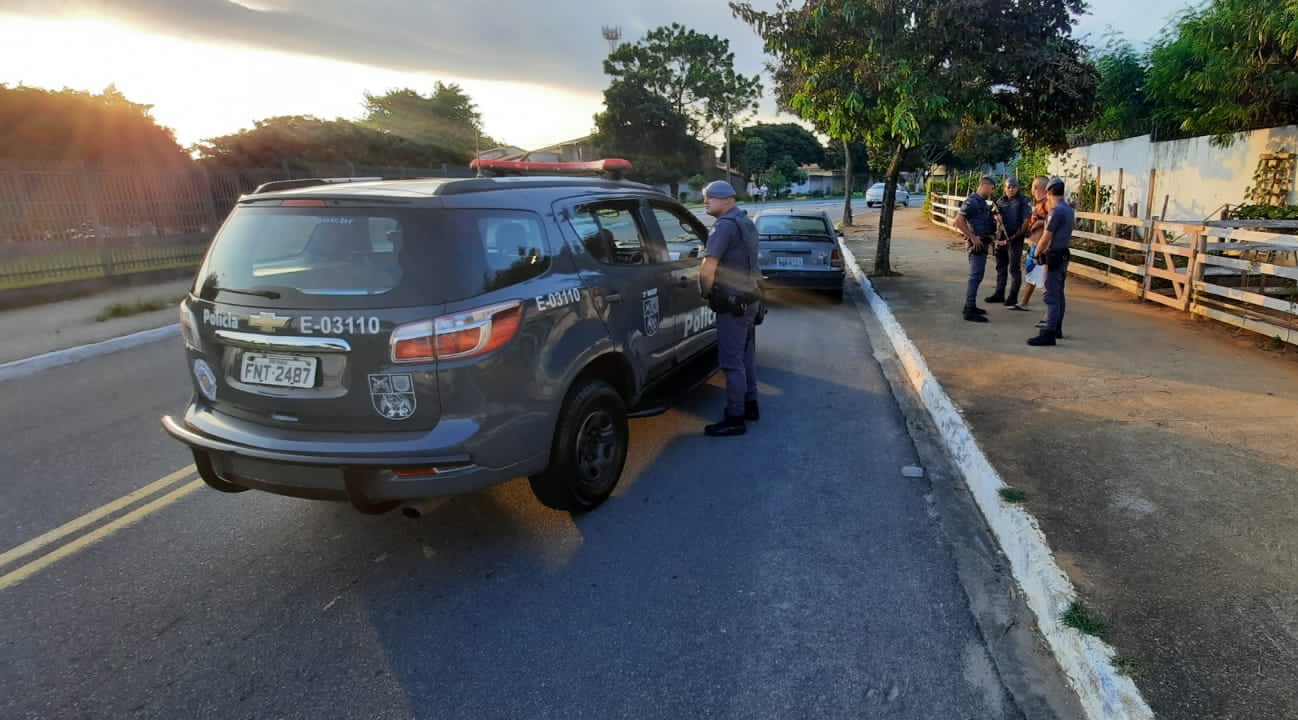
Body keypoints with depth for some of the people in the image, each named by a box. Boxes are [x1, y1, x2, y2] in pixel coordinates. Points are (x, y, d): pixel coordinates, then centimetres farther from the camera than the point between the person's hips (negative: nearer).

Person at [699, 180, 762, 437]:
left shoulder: (725, 225, -16)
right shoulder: (746, 222, 16)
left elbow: (708, 268, -23)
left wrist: (706, 291, -8)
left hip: (733, 302, -10)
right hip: (750, 297, 10)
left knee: (731, 361, -5)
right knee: (746, 356, 18)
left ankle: (735, 418, -1)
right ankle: (750, 405, 29)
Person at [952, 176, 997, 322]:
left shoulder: (982, 202, 15)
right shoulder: (972, 201, -15)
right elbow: (958, 221, -23)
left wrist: (990, 235, 13)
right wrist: (973, 237, -22)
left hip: (982, 243, 10)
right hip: (976, 244, -10)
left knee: (976, 276, 16)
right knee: (975, 277, -10)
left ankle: (970, 306, 25)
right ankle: (970, 311, -9)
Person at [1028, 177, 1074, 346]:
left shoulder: (1056, 211, -18)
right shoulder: (1069, 210, 10)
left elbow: (1046, 238, -17)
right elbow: (1067, 235, 17)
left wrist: (1036, 254, -3)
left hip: (1054, 257, -9)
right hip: (1063, 255, 9)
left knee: (1052, 297, -10)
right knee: (1058, 294, 16)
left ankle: (1048, 334, -11)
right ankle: (1057, 329, 25)